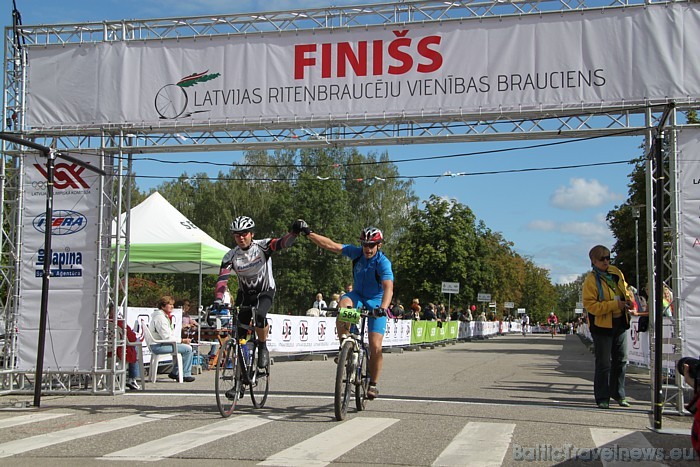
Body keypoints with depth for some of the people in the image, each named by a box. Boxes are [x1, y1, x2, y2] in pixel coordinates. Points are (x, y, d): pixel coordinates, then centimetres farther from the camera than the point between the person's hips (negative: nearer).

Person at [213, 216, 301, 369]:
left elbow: (283, 243, -34)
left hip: (265, 292, -3)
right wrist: (218, 300, -38)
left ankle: (263, 347, -8)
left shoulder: (262, 247, -18)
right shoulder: (231, 256, -13)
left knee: (259, 315, -32)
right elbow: (222, 279, -22)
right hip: (245, 294, 3)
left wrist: (294, 232, -55)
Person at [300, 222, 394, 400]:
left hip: (376, 302, -3)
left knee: (375, 347, -12)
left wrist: (383, 308, -53)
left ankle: (373, 383, 10)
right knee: (344, 303, -35)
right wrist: (308, 233, -20)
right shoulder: (357, 253, -9)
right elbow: (331, 245, -12)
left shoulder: (383, 263, -22)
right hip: (357, 296, 3)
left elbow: (388, 288, -36)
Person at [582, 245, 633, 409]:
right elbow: (590, 305, -19)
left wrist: (628, 300, -2)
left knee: (621, 360, 14)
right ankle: (602, 398, 8)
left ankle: (618, 394, 28)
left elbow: (625, 289, 21)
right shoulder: (591, 280, -14)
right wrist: (614, 304, -24)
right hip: (602, 326, -6)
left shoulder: (616, 273, 5)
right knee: (603, 364, -1)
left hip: (619, 323, 6)